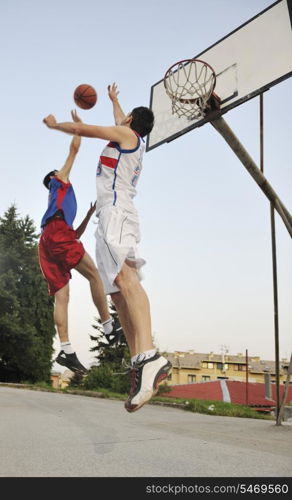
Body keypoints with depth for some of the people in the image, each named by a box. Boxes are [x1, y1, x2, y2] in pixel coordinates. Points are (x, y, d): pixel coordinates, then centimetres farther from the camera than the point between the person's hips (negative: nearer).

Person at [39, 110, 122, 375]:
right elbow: (75, 147, 20)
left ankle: (66, 349, -15)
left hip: (47, 242, 8)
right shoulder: (60, 180, 22)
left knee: (62, 295, -5)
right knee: (94, 274, -7)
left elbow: (75, 236, 38)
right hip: (57, 231, -8)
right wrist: (78, 124, 33)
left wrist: (89, 214, 38)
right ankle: (109, 326, -11)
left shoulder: (60, 201, 39)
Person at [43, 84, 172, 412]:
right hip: (112, 217, 9)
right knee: (118, 292, -2)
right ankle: (138, 363, -10)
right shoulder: (133, 140, 29)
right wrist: (114, 100, 68)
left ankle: (149, 356, -46)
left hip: (116, 211, -9)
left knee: (124, 277, -29)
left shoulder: (126, 134, 7)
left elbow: (82, 129, 5)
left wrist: (55, 124, 23)